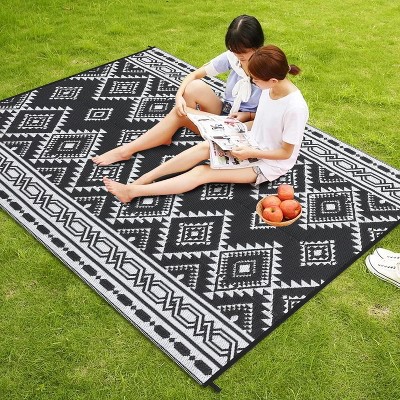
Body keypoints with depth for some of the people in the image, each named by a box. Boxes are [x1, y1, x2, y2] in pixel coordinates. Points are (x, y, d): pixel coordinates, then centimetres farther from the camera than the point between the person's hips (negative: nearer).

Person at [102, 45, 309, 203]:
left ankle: (133, 192, -16)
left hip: (270, 163, -7)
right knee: (204, 147, -15)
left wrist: (252, 153, -23)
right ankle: (136, 184, -13)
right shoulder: (270, 87, -6)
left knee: (202, 173, -17)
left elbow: (286, 152, -20)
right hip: (251, 145, 7)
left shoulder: (295, 108, -30)